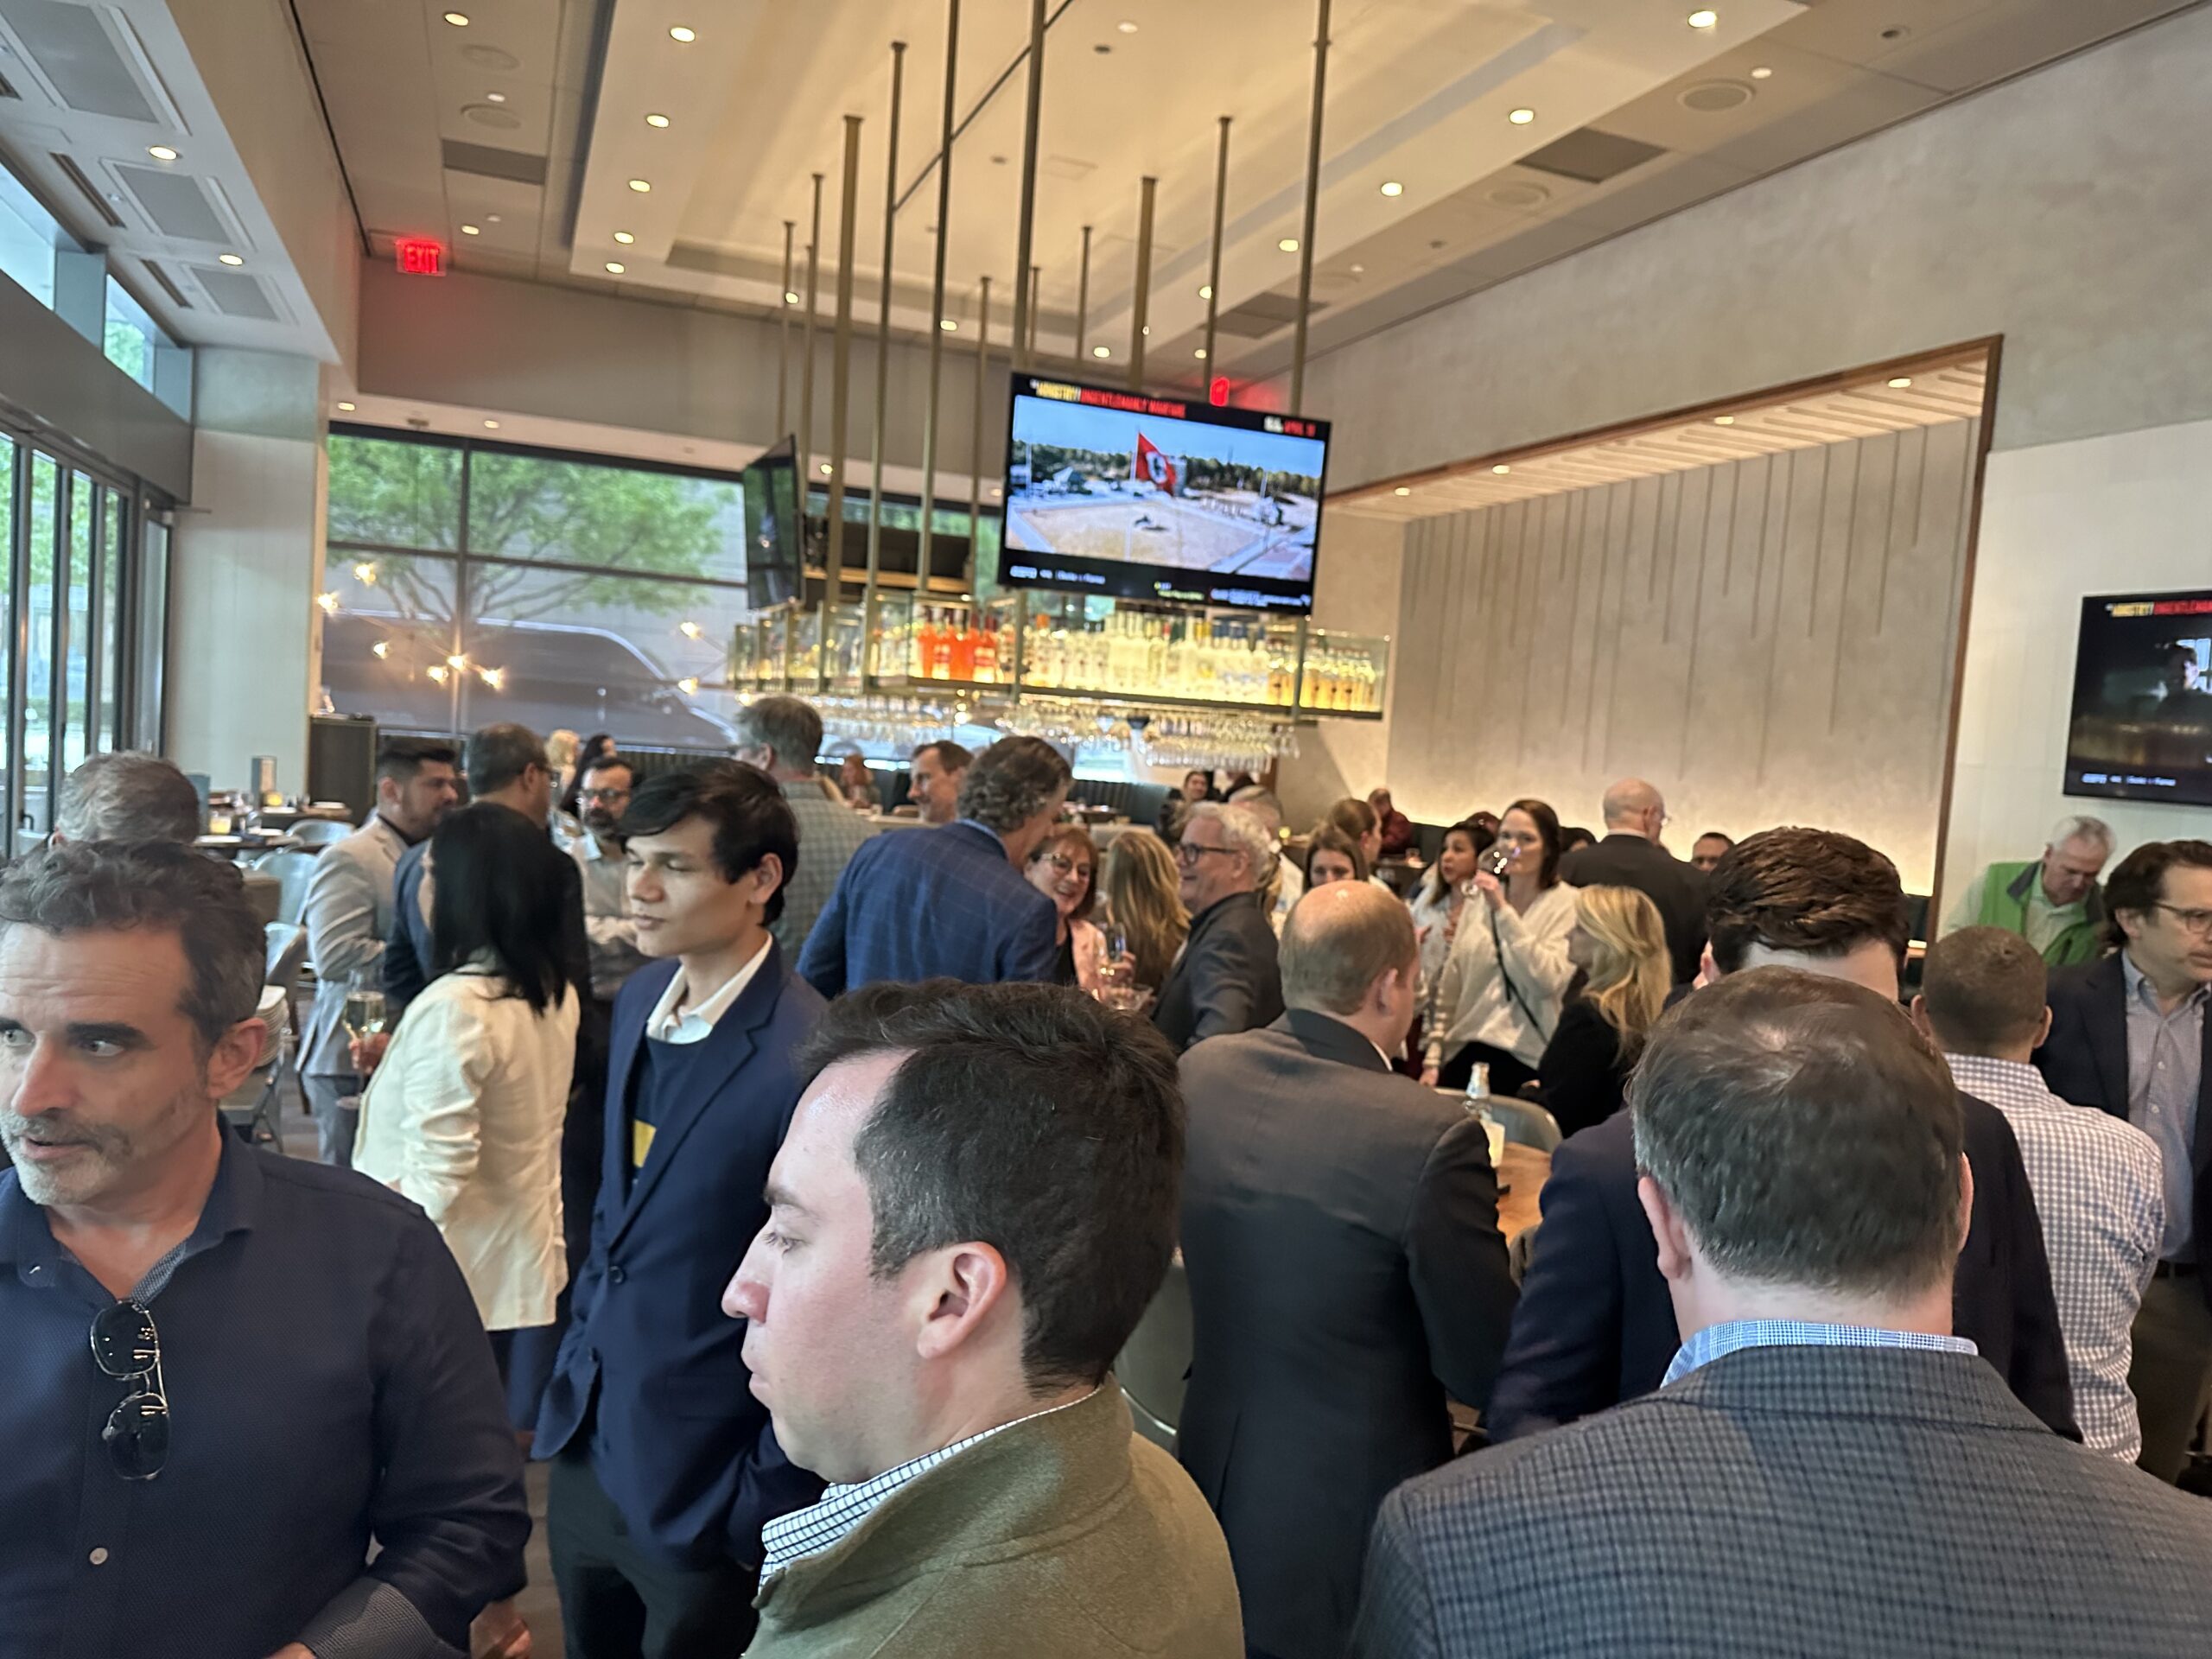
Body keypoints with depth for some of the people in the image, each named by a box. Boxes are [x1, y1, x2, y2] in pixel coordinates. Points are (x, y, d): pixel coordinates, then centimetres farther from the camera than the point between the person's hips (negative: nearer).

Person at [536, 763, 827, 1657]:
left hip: (702, 1499, -7)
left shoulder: (809, 1061, -27)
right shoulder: (639, 999, -1)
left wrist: (766, 1505, -13)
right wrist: (584, 1344, 12)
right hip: (587, 1448, 7)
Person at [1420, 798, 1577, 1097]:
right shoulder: (1480, 898, 8)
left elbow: (1548, 981, -21)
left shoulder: (1567, 904, -6)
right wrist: (1433, 1058, 6)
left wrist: (1503, 911, -21)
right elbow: (1450, 987, 10)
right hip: (1463, 1052, 4)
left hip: (1523, 1061, -4)